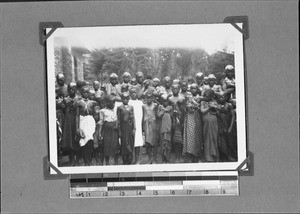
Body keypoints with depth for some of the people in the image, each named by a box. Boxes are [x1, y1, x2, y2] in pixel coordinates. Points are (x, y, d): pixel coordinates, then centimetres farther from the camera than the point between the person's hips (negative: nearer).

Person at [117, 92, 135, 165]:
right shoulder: (119, 108, 2)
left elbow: (133, 118, 8)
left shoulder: (131, 107, 10)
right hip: (123, 127, -2)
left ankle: (130, 161, 7)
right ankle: (125, 161, 0)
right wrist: (119, 130, -4)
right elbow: (118, 119, 1)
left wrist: (134, 128, 0)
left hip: (130, 127, 2)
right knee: (124, 143, -4)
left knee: (131, 144, 1)